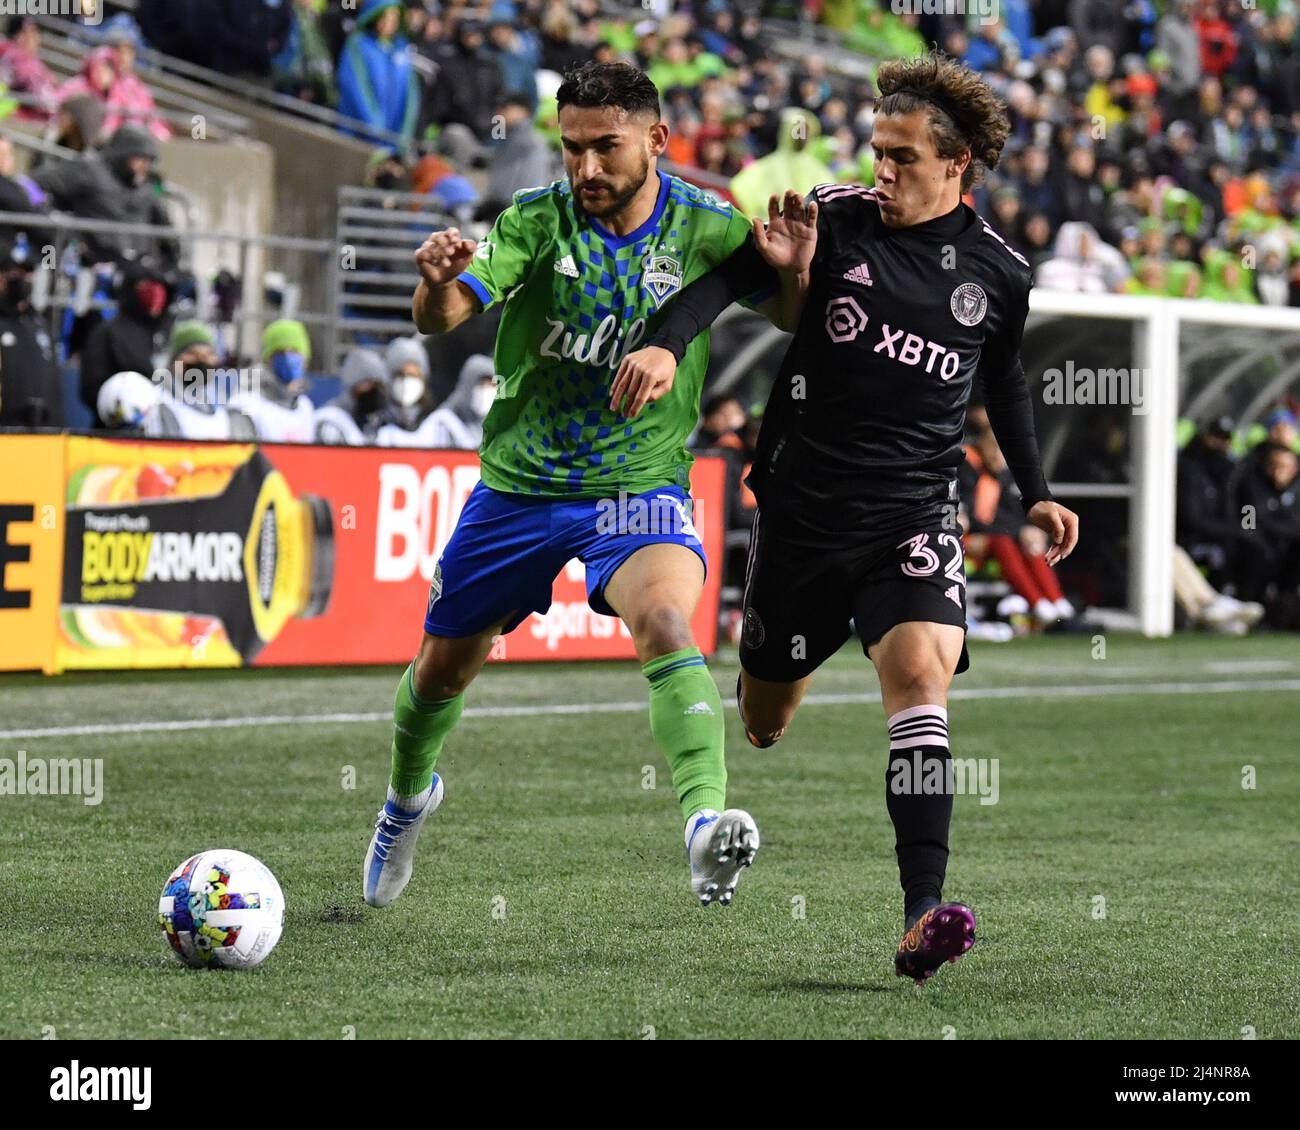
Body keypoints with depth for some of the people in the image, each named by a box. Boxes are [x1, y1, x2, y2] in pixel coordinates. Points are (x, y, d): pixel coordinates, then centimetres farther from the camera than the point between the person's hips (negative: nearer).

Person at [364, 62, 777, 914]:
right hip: (519, 484, 2)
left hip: (641, 484, -2)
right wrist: (437, 281, -47)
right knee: (446, 664, 14)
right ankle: (409, 794, 47)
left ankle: (706, 825, -45)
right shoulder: (537, 221, -11)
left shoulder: (705, 228, -7)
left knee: (664, 620, -31)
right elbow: (441, 318, -22)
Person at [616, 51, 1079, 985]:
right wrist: (666, 345, -29)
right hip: (804, 505, 0)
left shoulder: (999, 272, 4)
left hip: (915, 513, 0)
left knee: (920, 673, -24)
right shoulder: (835, 219, -3)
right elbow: (722, 277, -11)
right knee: (762, 717, 11)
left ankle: (922, 916, -32)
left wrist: (1036, 493, 20)